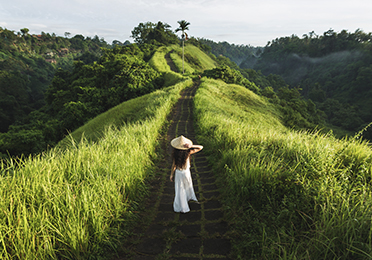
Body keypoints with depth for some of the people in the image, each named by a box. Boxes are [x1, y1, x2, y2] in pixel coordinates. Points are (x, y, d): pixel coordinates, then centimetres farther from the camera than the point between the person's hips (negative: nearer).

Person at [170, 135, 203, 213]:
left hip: (178, 173, -1)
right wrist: (191, 146, -33)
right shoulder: (188, 152, -23)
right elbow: (201, 147, -20)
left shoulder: (175, 154, -24)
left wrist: (171, 175, 1)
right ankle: (190, 197, 57)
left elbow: (173, 166, -14)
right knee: (188, 185, 30)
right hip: (186, 172, 1)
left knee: (180, 190, 14)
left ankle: (182, 207, 24)